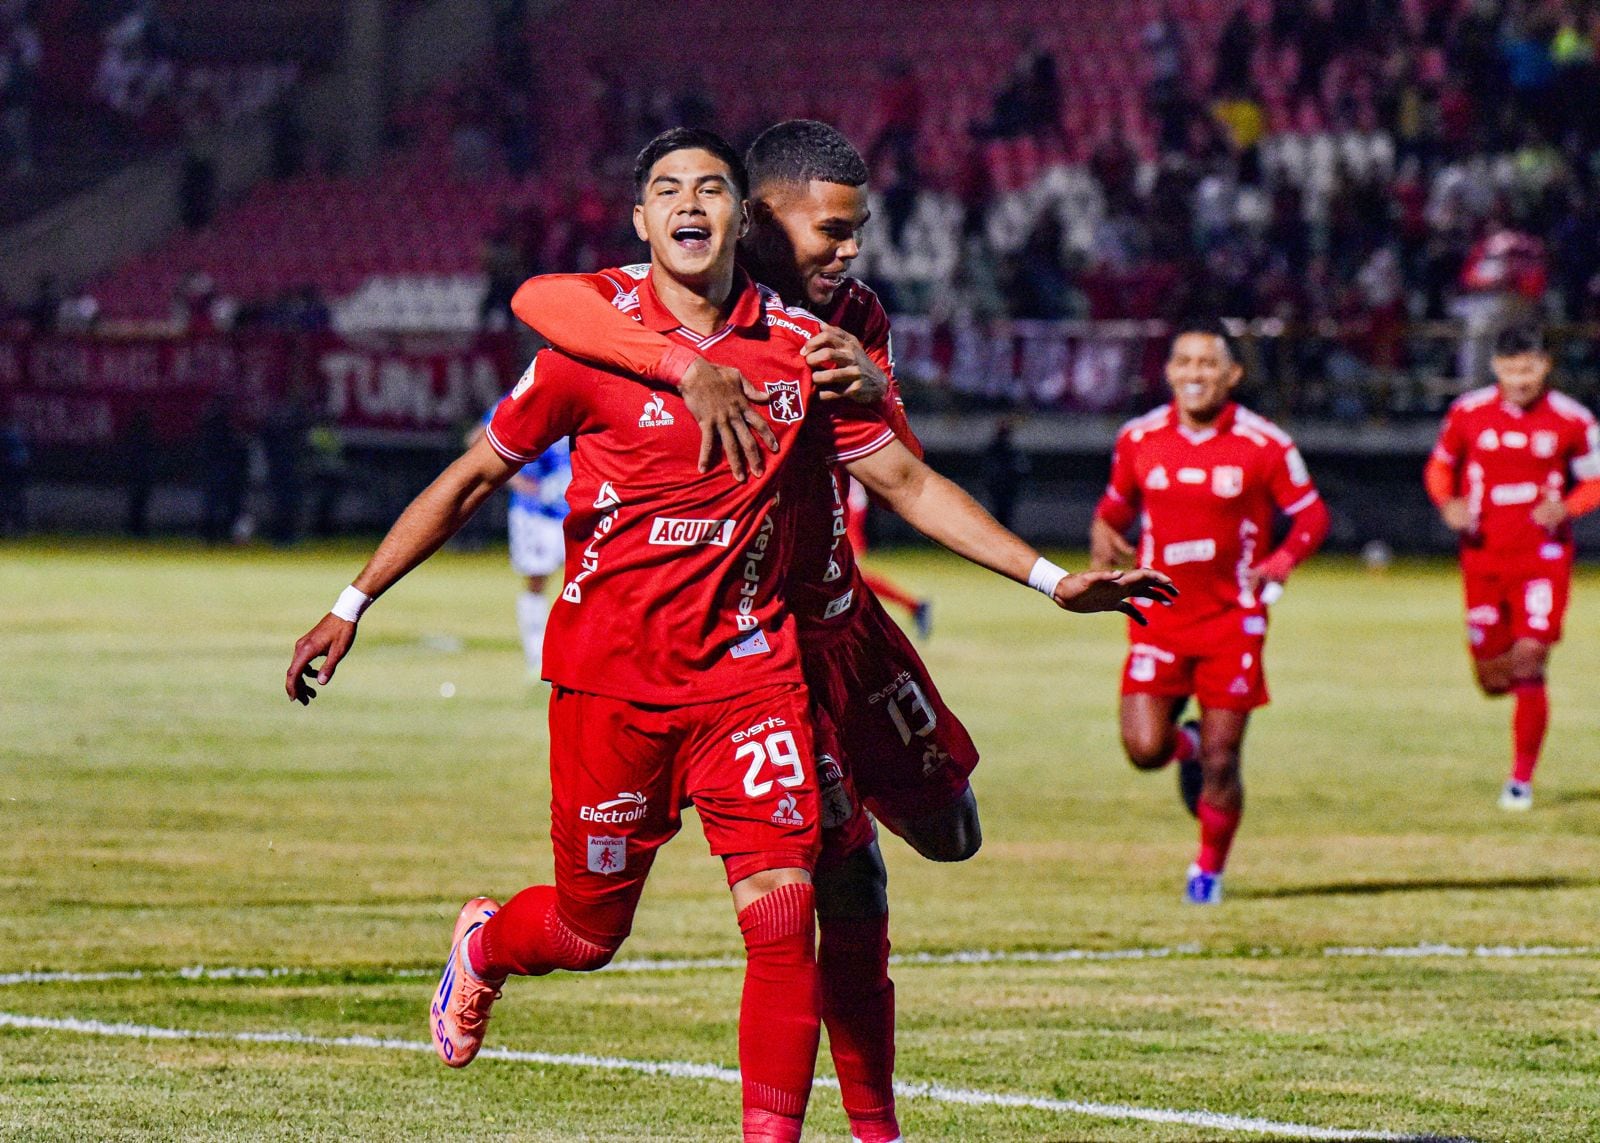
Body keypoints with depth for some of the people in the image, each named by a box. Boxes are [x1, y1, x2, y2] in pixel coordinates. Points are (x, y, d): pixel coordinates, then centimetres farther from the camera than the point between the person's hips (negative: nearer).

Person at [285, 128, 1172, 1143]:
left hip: (750, 668, 1)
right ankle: (485, 945, 44)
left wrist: (1051, 580, 5)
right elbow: (473, 479, 3)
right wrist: (353, 604, 1)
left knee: (784, 916, -14)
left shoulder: (800, 345, 1)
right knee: (591, 932, 9)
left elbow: (908, 481, 10)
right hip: (610, 670, -1)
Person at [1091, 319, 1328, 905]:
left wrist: (1282, 561, -16)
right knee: (1144, 749, -10)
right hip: (1159, 612, 2)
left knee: (1220, 763, -1)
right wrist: (1103, 533, -4)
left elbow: (1311, 515, 1)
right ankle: (1186, 743, 28)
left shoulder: (1265, 445, -7)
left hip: (1232, 617, -2)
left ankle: (1210, 868, 23)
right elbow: (1117, 501, 17)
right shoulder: (1139, 439, 1)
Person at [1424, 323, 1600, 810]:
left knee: (1528, 665, -12)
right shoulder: (1469, 412, 0)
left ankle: (1522, 778, 0)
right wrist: (1448, 504, -7)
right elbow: (1439, 466, 13)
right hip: (1483, 558, 2)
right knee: (1493, 680, 5)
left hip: (1542, 556, -2)